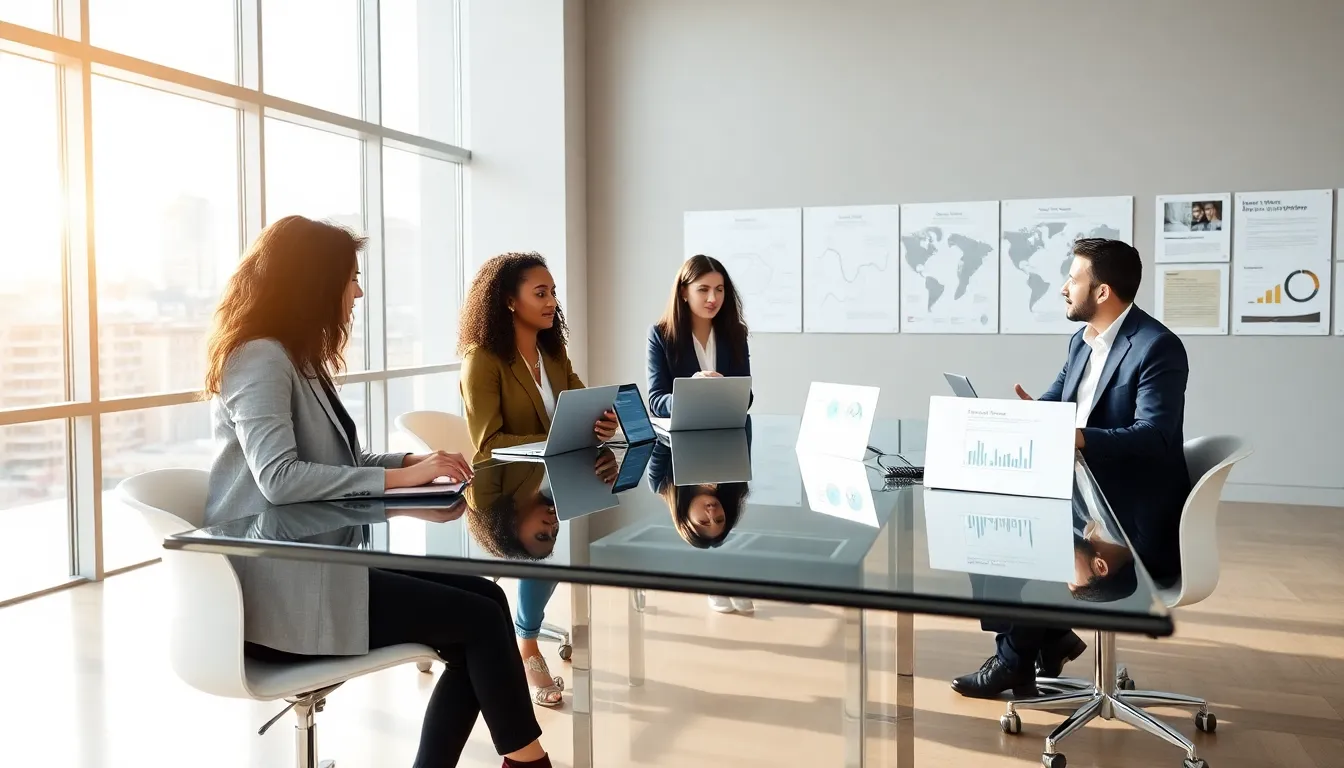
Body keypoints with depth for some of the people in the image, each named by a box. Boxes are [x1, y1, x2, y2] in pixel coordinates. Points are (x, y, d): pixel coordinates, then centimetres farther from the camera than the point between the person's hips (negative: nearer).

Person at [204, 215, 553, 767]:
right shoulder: (259, 357, -13)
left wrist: (411, 462, 1)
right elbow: (278, 478, -27)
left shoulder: (296, 358, 18)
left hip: (311, 567, 9)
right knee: (480, 618, -13)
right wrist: (396, 478, -23)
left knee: (484, 599, -4)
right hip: (282, 589, -9)